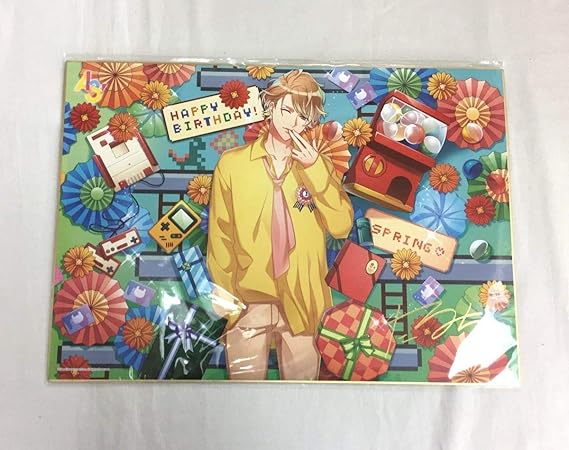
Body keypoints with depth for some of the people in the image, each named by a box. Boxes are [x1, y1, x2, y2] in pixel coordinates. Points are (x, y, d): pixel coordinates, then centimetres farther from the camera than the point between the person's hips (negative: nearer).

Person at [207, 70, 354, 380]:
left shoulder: (317, 167, 8)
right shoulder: (232, 163, 2)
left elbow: (341, 226, -5)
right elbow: (220, 236, 2)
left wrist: (315, 169, -11)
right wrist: (228, 297, -4)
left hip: (301, 305, 2)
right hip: (248, 303, -1)